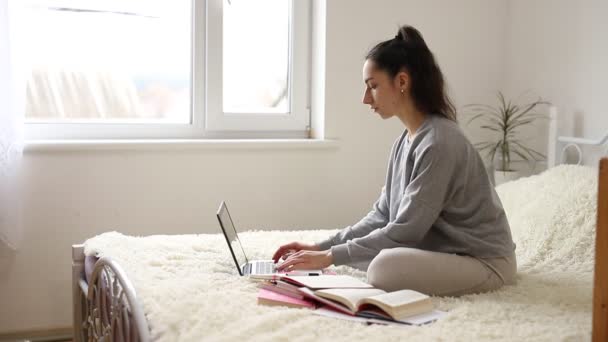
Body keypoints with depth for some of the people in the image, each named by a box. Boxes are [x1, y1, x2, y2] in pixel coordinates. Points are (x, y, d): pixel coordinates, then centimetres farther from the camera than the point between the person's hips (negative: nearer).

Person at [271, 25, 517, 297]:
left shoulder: (439, 142, -23)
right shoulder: (405, 141, 5)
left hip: (484, 261, -9)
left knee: (387, 267, -31)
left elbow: (406, 230, -23)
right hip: (445, 251, 9)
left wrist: (331, 257, -20)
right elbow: (383, 215, 8)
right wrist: (322, 247, 0)